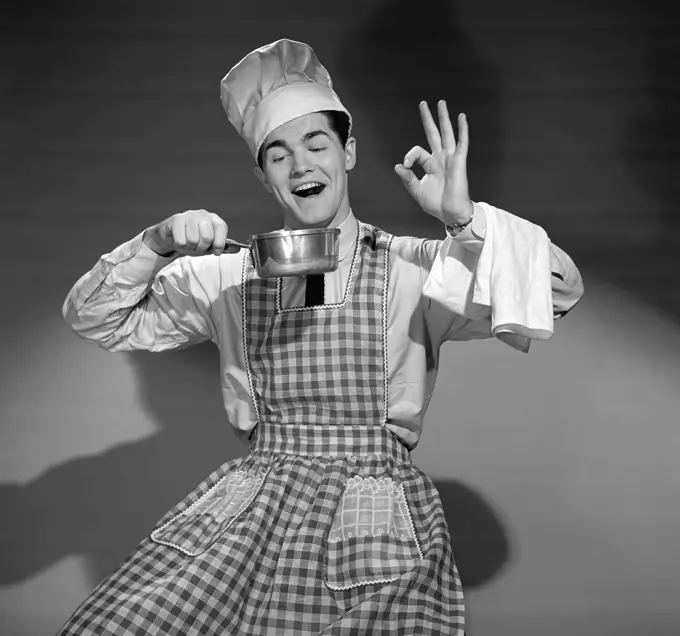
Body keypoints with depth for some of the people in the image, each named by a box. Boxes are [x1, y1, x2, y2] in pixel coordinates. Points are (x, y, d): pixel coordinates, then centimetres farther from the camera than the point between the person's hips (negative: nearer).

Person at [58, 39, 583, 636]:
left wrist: (464, 219, -20)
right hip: (250, 511, 2)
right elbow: (92, 317, 14)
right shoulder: (227, 278, 10)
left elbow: (559, 289, -5)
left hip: (378, 509, -1)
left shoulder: (412, 270, 3)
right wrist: (157, 244, -4)